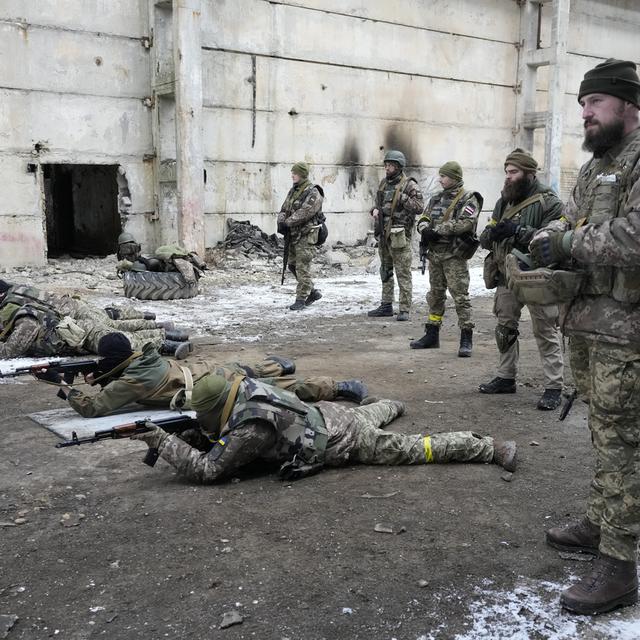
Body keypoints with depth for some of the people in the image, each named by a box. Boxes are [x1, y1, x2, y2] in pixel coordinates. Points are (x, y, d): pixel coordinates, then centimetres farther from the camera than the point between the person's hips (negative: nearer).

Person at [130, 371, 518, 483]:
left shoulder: (250, 427, -31)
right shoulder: (244, 389, -6)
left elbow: (207, 469, -29)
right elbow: (221, 437, 13)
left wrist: (164, 442, -27)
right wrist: (196, 437, -6)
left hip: (346, 443, -8)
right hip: (332, 416, 8)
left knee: (414, 449, 2)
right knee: (369, 415, 41)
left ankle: (492, 449, 10)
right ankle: (394, 405, 72)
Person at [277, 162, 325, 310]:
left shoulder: (313, 192, -14)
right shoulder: (293, 191, 13)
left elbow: (304, 213, -23)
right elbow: (284, 209, 11)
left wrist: (287, 223, -20)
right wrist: (281, 222, -9)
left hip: (307, 235, -9)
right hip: (294, 235, 9)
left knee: (302, 268, -7)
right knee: (292, 264, 13)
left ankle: (301, 299, 0)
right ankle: (312, 292, 25)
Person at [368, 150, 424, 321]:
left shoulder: (409, 185, -7)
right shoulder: (384, 183, 14)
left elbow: (419, 208, -13)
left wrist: (402, 197, -19)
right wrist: (375, 210, 5)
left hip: (400, 234, -7)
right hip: (383, 233, 8)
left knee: (403, 272, -5)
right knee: (385, 271, 14)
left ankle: (404, 309, -2)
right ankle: (386, 306, 23)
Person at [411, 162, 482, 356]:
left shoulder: (468, 199, -7)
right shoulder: (436, 198, 16)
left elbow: (466, 223, -21)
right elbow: (423, 219, 14)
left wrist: (437, 230, -19)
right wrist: (426, 229, -11)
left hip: (454, 255, -7)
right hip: (434, 253, 7)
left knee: (460, 296, -7)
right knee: (435, 295, 14)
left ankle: (466, 338, -2)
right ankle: (432, 335, 23)